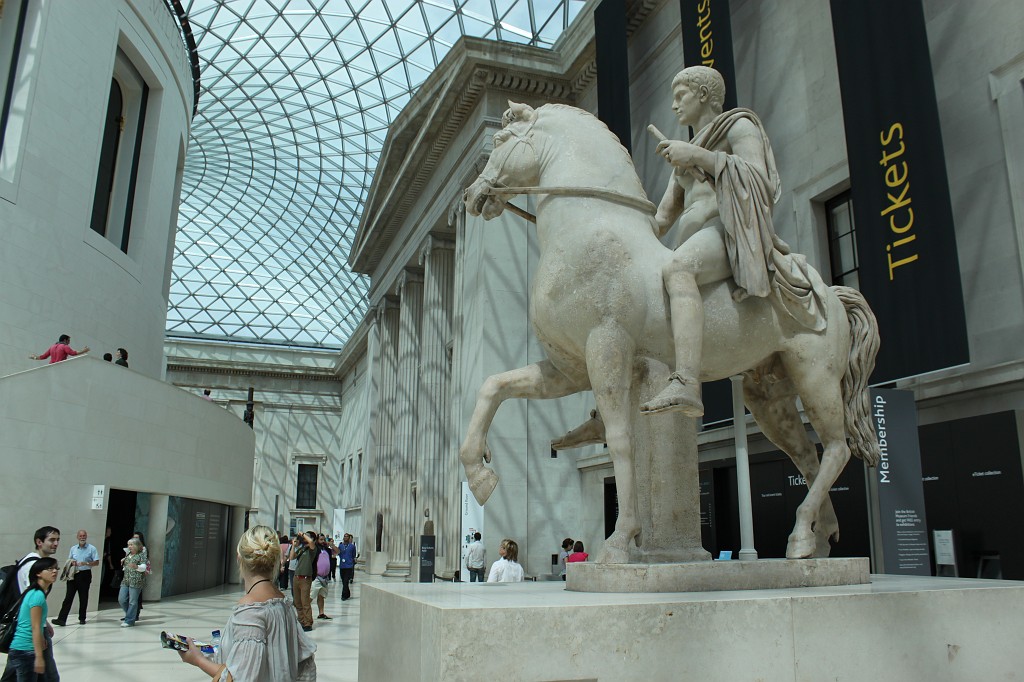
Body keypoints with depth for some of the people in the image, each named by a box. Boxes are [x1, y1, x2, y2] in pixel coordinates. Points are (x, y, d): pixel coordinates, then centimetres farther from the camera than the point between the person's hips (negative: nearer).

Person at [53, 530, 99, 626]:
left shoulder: (92, 549, -1)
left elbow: (96, 562, -3)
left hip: (85, 575, -3)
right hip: (73, 574, 3)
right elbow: (69, 561, 20)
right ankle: (62, 619, -6)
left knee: (83, 598, 5)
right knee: (68, 597, -4)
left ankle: (82, 618, 16)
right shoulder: (73, 549, 12)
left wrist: (85, 563, -18)